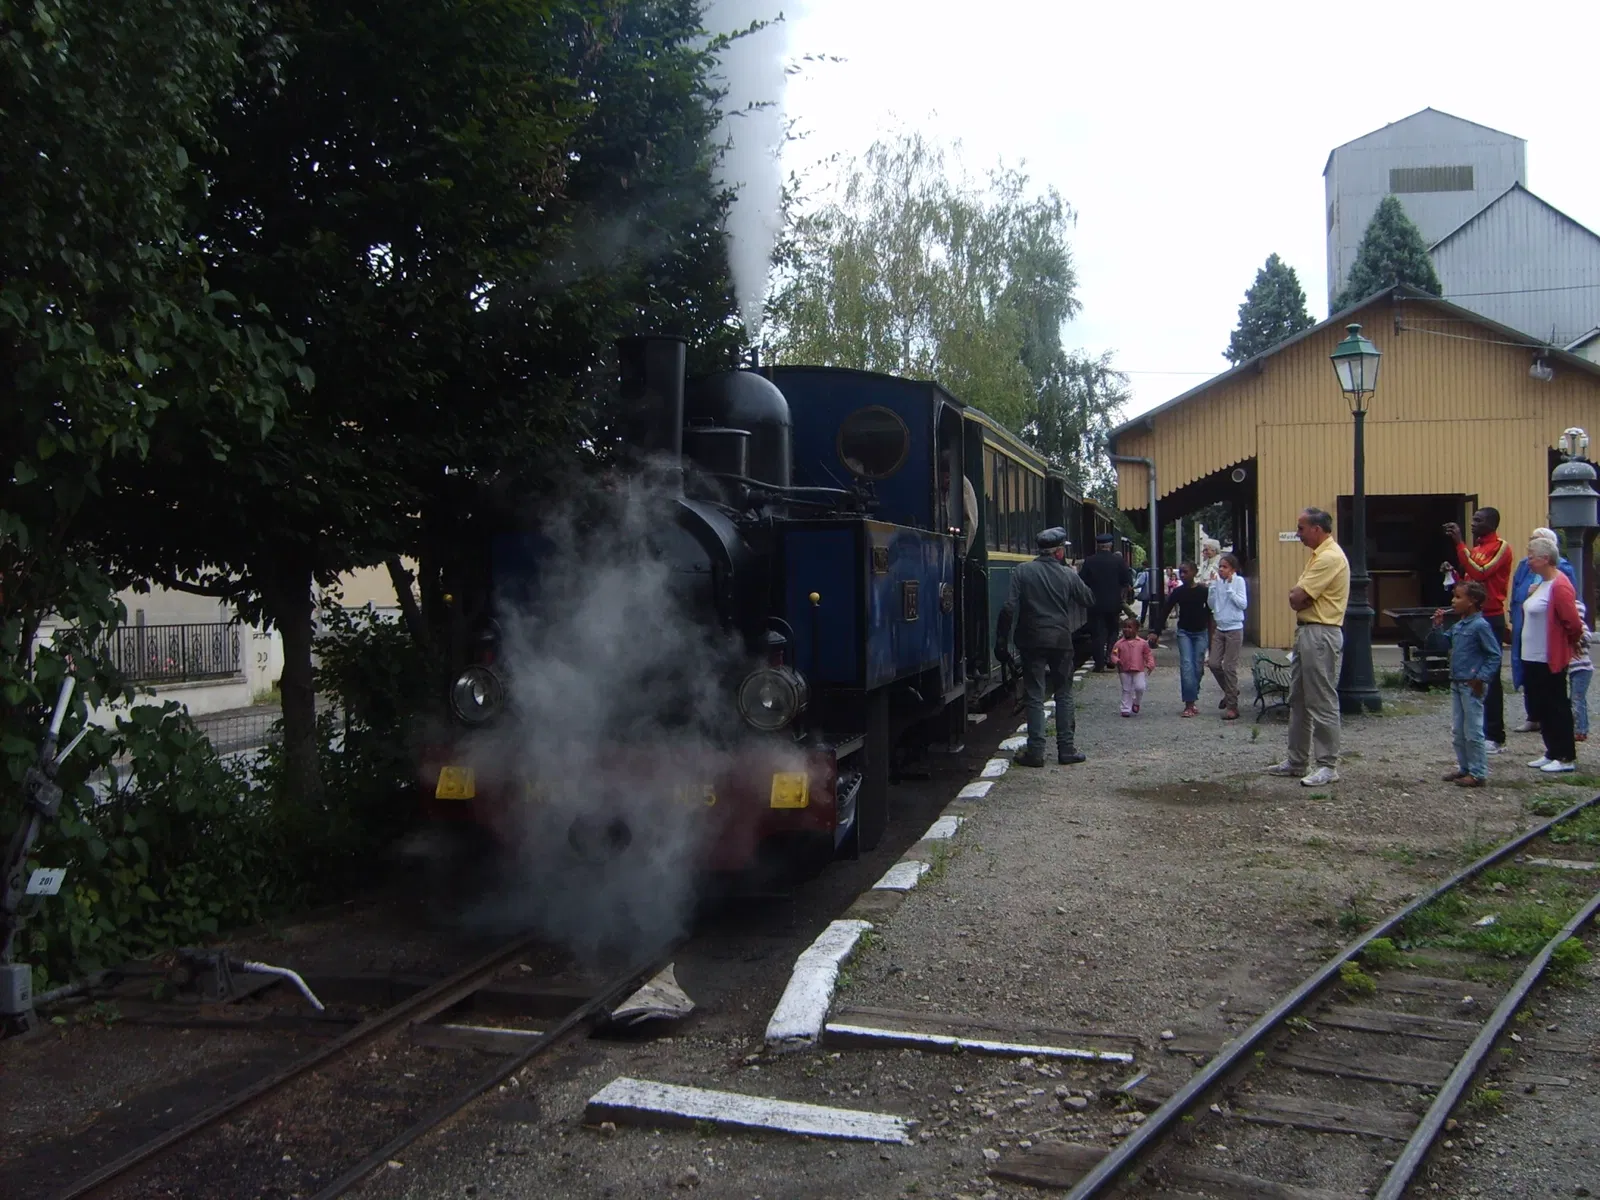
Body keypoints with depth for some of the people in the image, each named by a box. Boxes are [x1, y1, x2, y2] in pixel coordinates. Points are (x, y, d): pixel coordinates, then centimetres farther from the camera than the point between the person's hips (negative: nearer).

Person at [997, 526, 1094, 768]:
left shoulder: (1022, 572, -5)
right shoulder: (1068, 574, -1)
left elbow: (1010, 608, -11)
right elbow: (1089, 600, 12)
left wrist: (1001, 637, -4)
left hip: (1032, 641, -1)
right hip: (1061, 641, 1)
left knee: (1035, 697, 2)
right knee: (1063, 695, 12)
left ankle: (1035, 752, -1)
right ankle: (1066, 749, 13)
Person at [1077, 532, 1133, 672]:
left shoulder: (1089, 561, -7)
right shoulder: (1119, 561, -5)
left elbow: (1082, 581, -5)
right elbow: (1128, 582, -3)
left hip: (1096, 603, -1)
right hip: (1114, 603, 1)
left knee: (1097, 634, 4)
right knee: (1113, 631, 17)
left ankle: (1099, 663, 1)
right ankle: (1110, 658, 4)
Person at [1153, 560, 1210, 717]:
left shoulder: (1203, 591, -6)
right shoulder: (1178, 592, -3)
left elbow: (1210, 613, 0)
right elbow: (1165, 612, -3)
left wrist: (1211, 636, 0)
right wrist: (1156, 632, -12)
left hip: (1200, 633, 0)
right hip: (1184, 633, 0)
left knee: (1197, 667, 1)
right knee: (1186, 665, -12)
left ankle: (1193, 701, 14)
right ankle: (1189, 704, -16)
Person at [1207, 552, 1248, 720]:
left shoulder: (1238, 581, -8)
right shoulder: (1217, 581, 4)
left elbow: (1243, 604, -16)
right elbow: (1211, 605, 5)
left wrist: (1229, 587, -18)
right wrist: (1213, 586, -6)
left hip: (1234, 629, -5)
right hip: (1219, 628, 5)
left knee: (1230, 667, -3)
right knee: (1213, 663, 4)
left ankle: (1232, 707, 4)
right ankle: (1230, 691, 29)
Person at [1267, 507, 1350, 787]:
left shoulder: (1330, 557, -17)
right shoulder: (1319, 555, 18)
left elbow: (1296, 597, -20)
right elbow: (1296, 597, 14)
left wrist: (1299, 596, 1)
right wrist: (1301, 597, -7)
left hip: (1321, 635, -11)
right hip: (1307, 631, 11)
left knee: (1322, 702, -6)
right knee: (1298, 699, 15)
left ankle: (1328, 766, -1)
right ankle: (1296, 760, 22)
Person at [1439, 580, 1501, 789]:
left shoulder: (1480, 626, -14)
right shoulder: (1458, 626, 10)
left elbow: (1495, 655, -14)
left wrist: (1481, 678, -17)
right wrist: (1437, 625, 5)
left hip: (1472, 686, -9)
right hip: (1456, 684, 9)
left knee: (1473, 732, -2)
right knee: (1457, 731, 15)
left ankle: (1478, 773, 4)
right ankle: (1464, 767, 25)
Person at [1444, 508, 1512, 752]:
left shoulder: (1501, 547, -8)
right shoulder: (1476, 547, 17)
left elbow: (1480, 572, -22)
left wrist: (1460, 543, -20)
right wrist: (1454, 573, 6)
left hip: (1491, 618, -8)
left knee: (1490, 677, -7)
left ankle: (1495, 735, -4)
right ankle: (1478, 730, 16)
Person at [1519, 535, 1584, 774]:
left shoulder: (1559, 586, -19)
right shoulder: (1541, 583, 12)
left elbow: (1572, 622, -21)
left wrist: (1573, 643, -6)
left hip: (1551, 659, -10)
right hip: (1534, 656, 10)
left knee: (1556, 707, -2)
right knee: (1541, 707, 14)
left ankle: (1566, 757, 6)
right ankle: (1552, 752, 24)